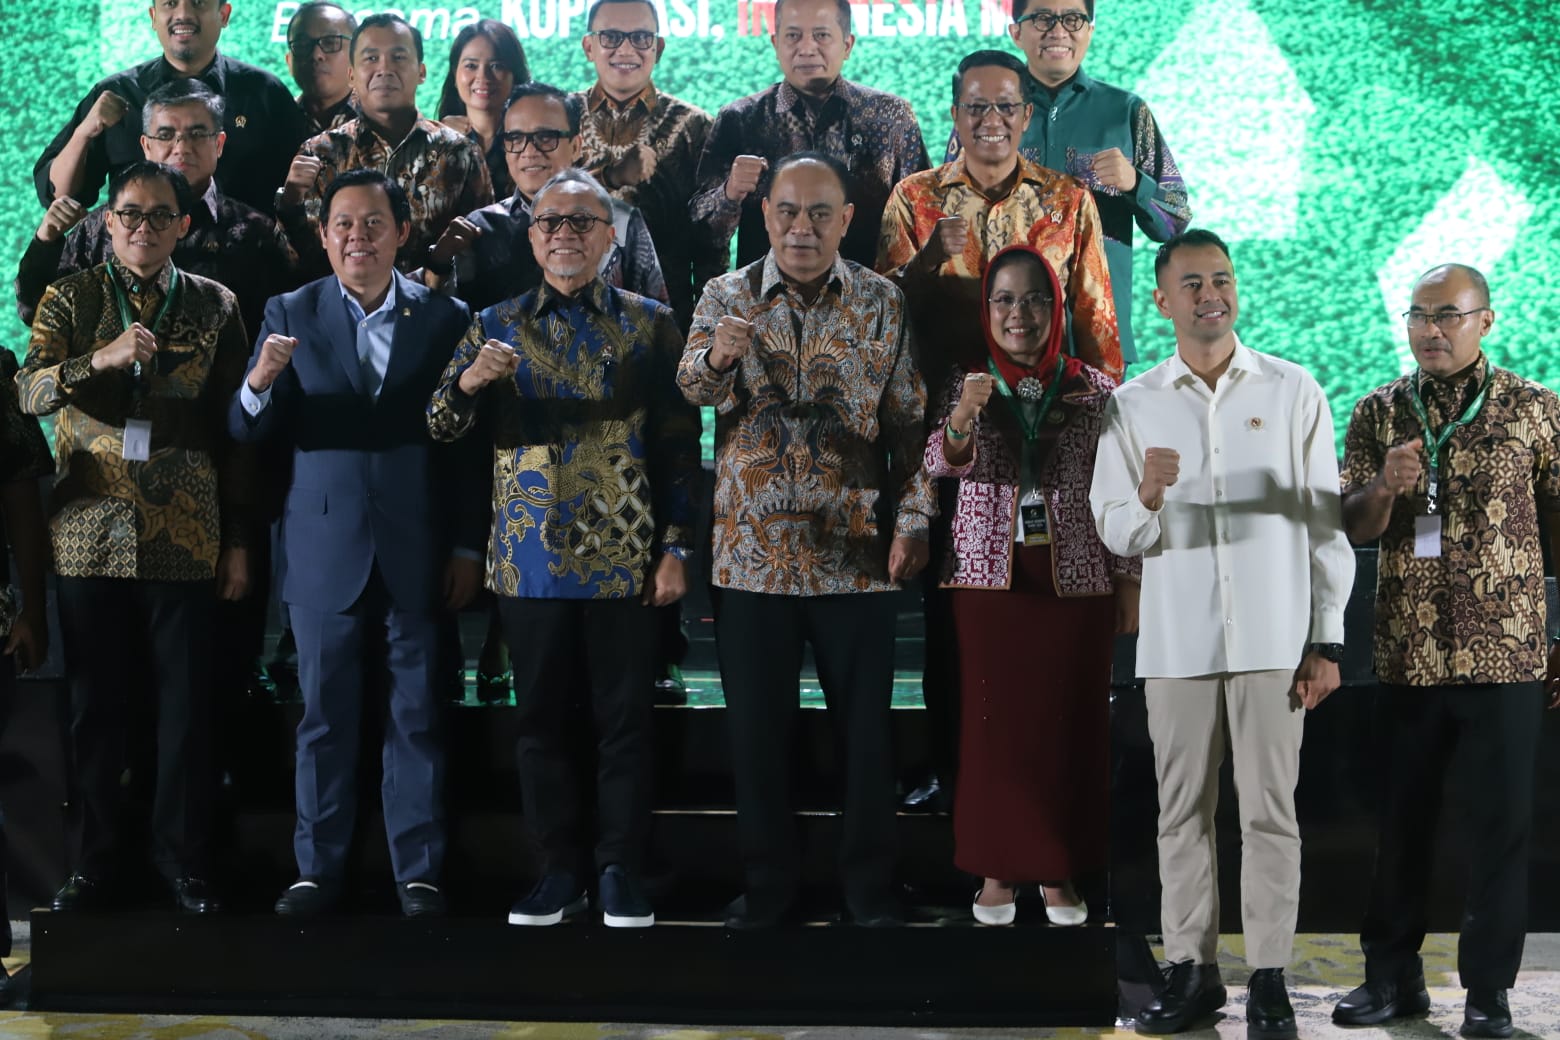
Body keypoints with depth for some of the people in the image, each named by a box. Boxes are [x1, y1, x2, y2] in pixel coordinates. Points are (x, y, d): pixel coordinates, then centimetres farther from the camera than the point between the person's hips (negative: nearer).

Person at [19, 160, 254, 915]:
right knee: (93, 708, 4)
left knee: (186, 707, 1)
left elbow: (234, 429, 8)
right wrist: (98, 359, -26)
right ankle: (92, 865, 13)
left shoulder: (215, 307, 7)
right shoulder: (71, 299, 6)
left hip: (184, 540, 0)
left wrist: (239, 540, 5)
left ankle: (183, 860, 12)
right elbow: (29, 392, -7)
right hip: (90, 535, 0)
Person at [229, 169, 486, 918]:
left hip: (418, 550, 0)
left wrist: (468, 547, -2)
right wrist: (260, 382, -23)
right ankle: (318, 869, 15)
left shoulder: (445, 319, 2)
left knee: (416, 715, 5)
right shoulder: (291, 315, 3)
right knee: (324, 715, 6)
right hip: (325, 547, 1)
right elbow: (249, 431, -1)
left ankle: (418, 871, 12)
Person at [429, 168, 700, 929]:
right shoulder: (497, 325, 9)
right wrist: (467, 381, -20)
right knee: (540, 717, 7)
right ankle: (559, 869, 16)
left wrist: (676, 546, -4)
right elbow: (442, 426, 2)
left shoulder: (650, 324, 4)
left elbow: (678, 444, 3)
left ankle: (622, 871, 11)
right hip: (530, 559, 2)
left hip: (625, 558, -2)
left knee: (625, 717, 2)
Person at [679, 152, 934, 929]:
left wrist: (911, 521, -5)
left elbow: (909, 423, 5)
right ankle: (767, 884, 19)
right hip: (752, 551, 0)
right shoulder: (726, 296, 3)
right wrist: (716, 355, -36)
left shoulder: (881, 303, 4)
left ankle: (870, 883, 18)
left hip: (855, 554, 0)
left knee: (866, 724, 5)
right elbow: (693, 388, -13)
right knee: (758, 727, 7)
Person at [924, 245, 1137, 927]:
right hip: (990, 576, 0)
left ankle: (1060, 871, 14)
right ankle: (997, 869, 11)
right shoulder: (965, 382, 4)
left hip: (1077, 579, 0)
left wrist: (1129, 583, 3)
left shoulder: (1094, 389, 5)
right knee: (992, 723, 1)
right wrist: (962, 419, -34)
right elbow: (940, 463, -12)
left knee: (1071, 724, 3)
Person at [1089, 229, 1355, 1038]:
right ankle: (1190, 970, 14)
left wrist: (1326, 641, 0)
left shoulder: (1294, 393, 4)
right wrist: (1146, 500, -18)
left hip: (1272, 636, -1)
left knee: (1269, 811, 0)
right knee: (1182, 811, 6)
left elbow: (1325, 523, 4)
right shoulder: (1133, 404, 6)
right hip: (1176, 639, 1)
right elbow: (1113, 533, 5)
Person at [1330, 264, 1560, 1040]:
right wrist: (1382, 489, -20)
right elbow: (1352, 529, 3)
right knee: (1402, 821, 8)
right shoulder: (1378, 413, 6)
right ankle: (1392, 975, 18)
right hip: (1407, 658, 2)